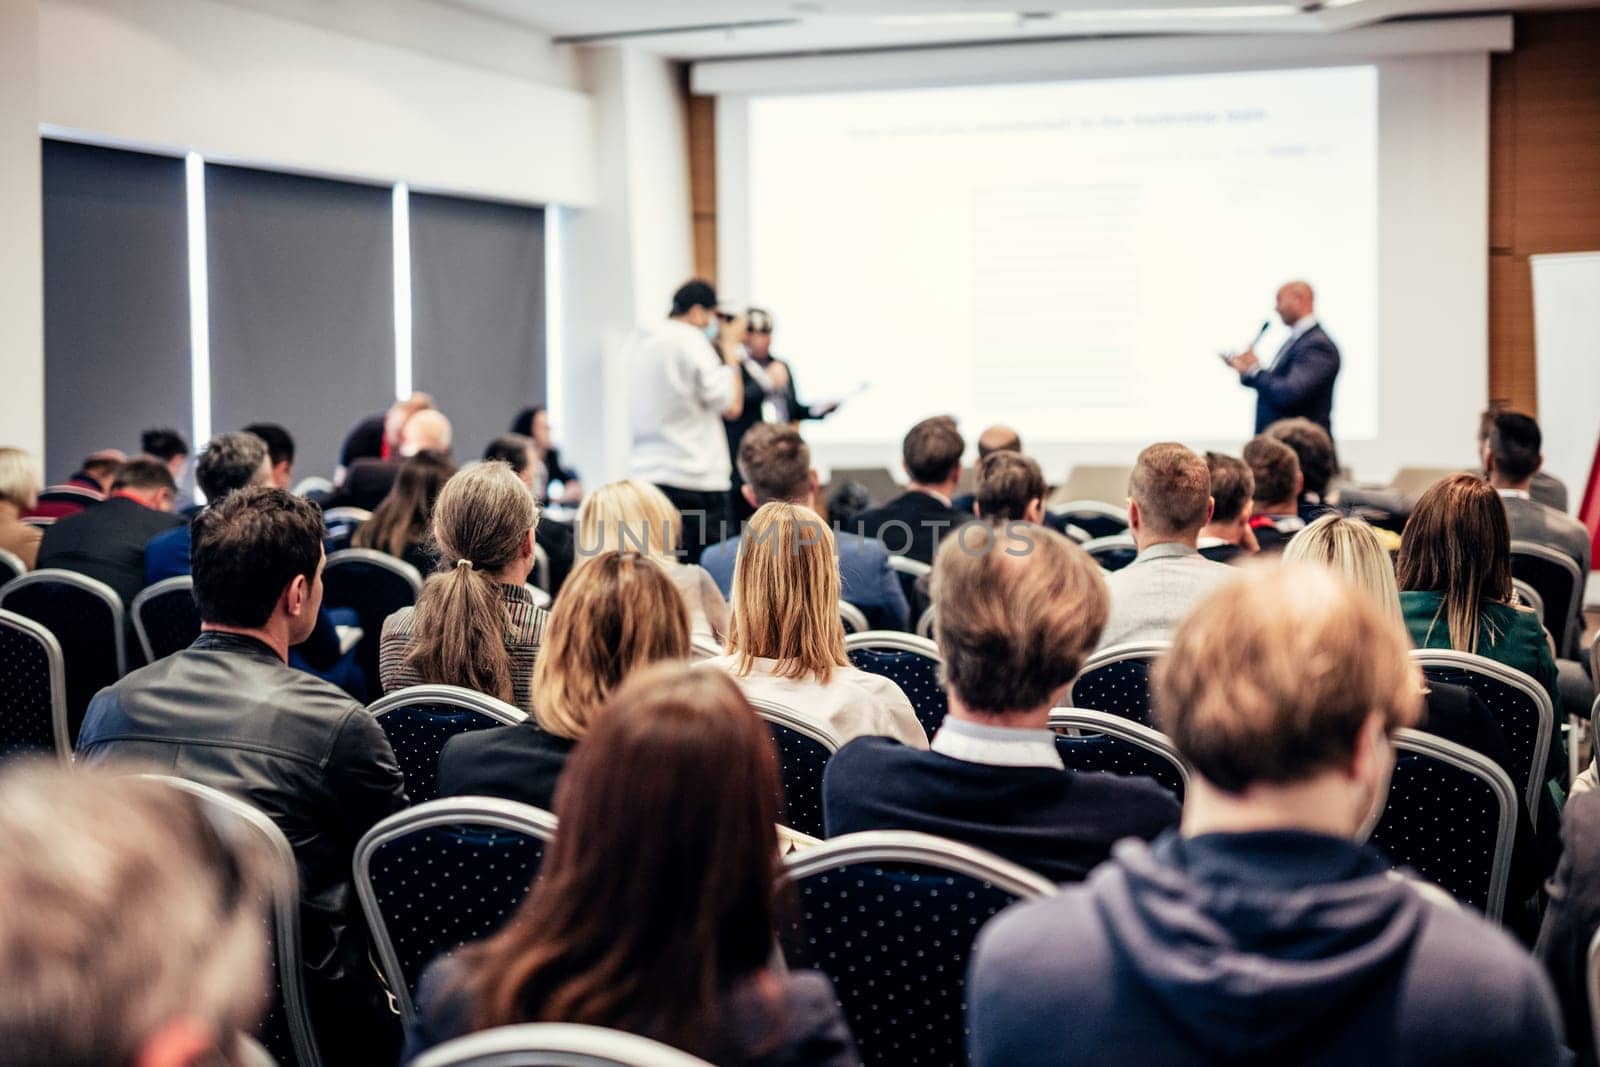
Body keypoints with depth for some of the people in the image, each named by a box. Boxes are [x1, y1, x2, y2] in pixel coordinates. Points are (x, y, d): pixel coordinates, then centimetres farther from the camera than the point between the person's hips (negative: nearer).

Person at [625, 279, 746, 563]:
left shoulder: (638, 344, 12)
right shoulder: (693, 341, -11)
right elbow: (731, 406, -8)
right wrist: (729, 348, 3)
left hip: (645, 475, 7)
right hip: (697, 479, -7)